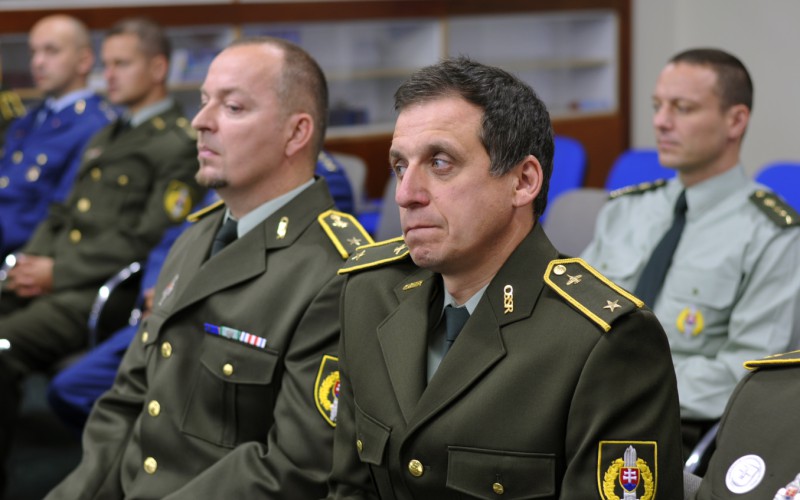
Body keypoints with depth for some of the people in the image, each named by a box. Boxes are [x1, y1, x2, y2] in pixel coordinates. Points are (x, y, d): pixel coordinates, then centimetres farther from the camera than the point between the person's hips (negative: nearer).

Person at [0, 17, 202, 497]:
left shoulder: (180, 146, -5)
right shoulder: (106, 137, 24)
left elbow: (144, 241, -13)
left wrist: (58, 272, -13)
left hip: (101, 293, -8)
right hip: (51, 278, 8)